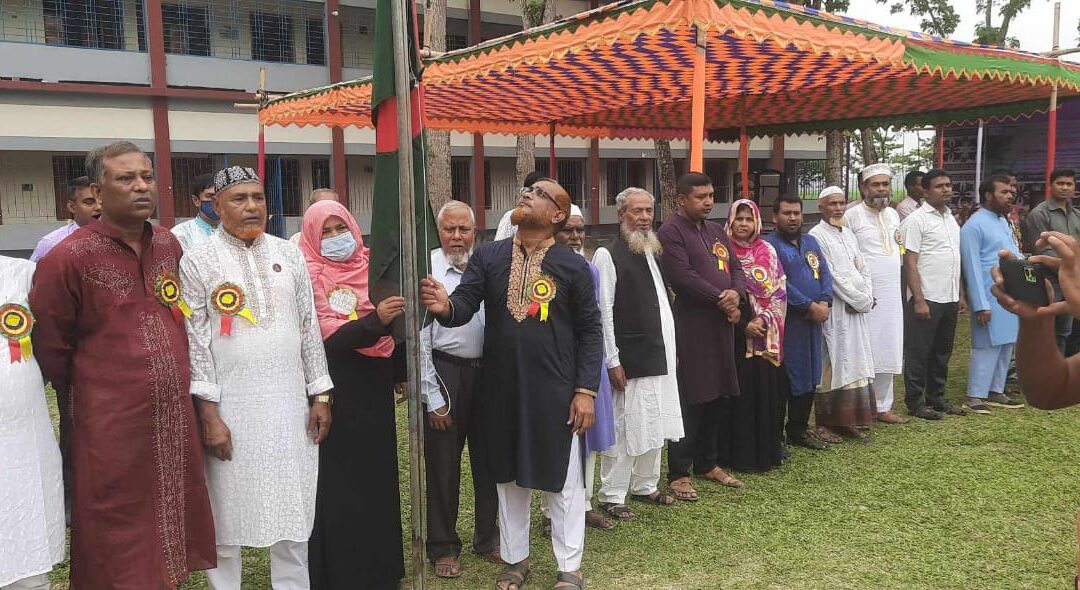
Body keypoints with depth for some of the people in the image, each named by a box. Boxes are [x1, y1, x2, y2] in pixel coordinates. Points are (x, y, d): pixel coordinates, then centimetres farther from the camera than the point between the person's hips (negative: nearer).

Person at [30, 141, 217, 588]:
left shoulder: (169, 245, 6)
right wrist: (91, 395, 8)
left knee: (172, 531, 16)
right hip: (111, 431, -5)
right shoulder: (68, 258, -11)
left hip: (176, 420, 5)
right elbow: (50, 347, -3)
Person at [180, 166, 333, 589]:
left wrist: (320, 395, 5)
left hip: (289, 401, 3)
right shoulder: (197, 260, -2)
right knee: (227, 511, 7)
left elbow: (309, 327, 9)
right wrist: (208, 414, -11)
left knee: (294, 509, 10)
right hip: (230, 404, -3)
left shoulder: (289, 256, 8)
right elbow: (195, 340, -6)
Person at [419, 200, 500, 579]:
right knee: (443, 465, 8)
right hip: (446, 372, -4)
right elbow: (419, 335, -8)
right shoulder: (428, 267, -8)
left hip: (486, 369, 4)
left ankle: (488, 539, 33)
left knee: (488, 459, 15)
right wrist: (433, 396, -8)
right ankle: (443, 547, 25)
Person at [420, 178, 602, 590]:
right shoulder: (488, 256, 1)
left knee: (562, 479, 8)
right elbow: (465, 307, -8)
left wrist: (585, 390, -8)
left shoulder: (573, 266, -4)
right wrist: (444, 307, -32)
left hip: (554, 390, -2)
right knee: (508, 477, 16)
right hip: (502, 389, 3)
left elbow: (590, 331, -2)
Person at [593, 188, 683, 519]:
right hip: (629, 359, -8)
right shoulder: (608, 255, -11)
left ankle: (645, 486, 31)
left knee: (655, 425, 16)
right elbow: (603, 312, -14)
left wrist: (672, 349, 14)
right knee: (624, 427, 0)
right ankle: (612, 495, 13)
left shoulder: (653, 253, 12)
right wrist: (612, 361, -16)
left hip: (660, 355, 8)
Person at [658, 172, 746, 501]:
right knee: (689, 401, -4)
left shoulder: (716, 231, 18)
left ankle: (706, 463, 28)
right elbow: (683, 276, -19)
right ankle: (678, 473, 6)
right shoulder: (670, 232, -9)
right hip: (690, 329, -8)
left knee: (715, 398, 14)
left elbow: (735, 268, 16)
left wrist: (736, 293, -6)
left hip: (721, 326, 8)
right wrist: (721, 299, -11)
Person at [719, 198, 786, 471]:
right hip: (735, 335, -3)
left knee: (767, 389, 5)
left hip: (766, 334, 3)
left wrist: (764, 319, -10)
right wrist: (743, 324, -13)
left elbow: (779, 291, 4)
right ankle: (739, 453, 8)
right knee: (739, 391, 0)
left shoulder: (768, 251, 8)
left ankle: (767, 449, 16)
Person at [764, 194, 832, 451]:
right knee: (783, 379, -3)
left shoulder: (811, 242, 16)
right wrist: (810, 306, -16)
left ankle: (799, 429, 24)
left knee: (809, 376, 12)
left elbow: (825, 273, 10)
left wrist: (825, 302, -8)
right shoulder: (770, 245, -8)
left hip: (813, 320, 7)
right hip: (786, 321, -7)